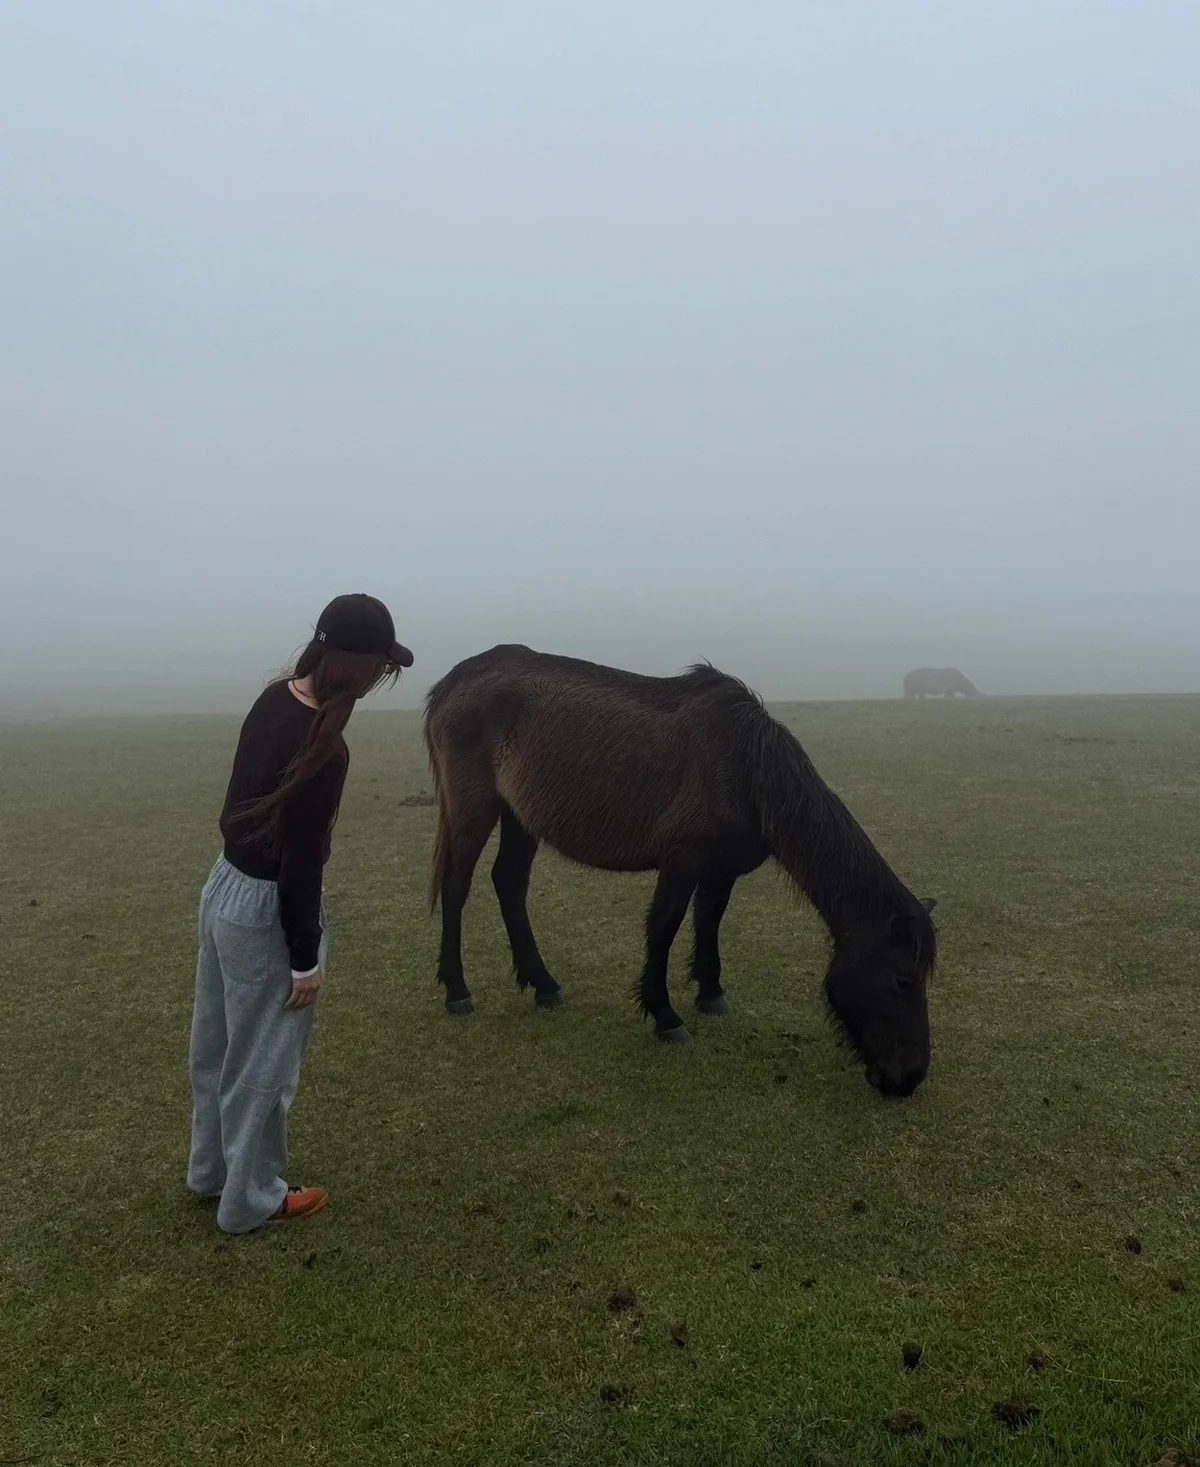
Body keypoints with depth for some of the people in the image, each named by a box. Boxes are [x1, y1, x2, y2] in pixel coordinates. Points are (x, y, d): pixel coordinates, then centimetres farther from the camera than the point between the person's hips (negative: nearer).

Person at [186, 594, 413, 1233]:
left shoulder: (275, 697, -3)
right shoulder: (323, 749, -29)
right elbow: (300, 864, -23)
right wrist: (304, 960, -15)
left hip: (224, 886, 9)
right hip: (264, 908, -9)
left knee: (218, 1042, 25)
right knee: (262, 1060, 12)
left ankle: (210, 1167, 47)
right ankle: (250, 1199, 33)